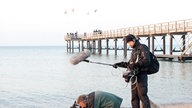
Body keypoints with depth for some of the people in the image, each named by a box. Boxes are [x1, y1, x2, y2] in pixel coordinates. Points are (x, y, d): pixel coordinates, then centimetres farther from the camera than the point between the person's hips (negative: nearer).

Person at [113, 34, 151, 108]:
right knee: (134, 96, 10)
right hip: (134, 75, 9)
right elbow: (129, 63, 25)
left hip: (141, 75, -9)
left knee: (142, 95, -12)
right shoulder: (134, 50, 20)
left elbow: (147, 61, -18)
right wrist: (119, 64, 15)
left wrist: (136, 64, -29)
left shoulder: (143, 48, -6)